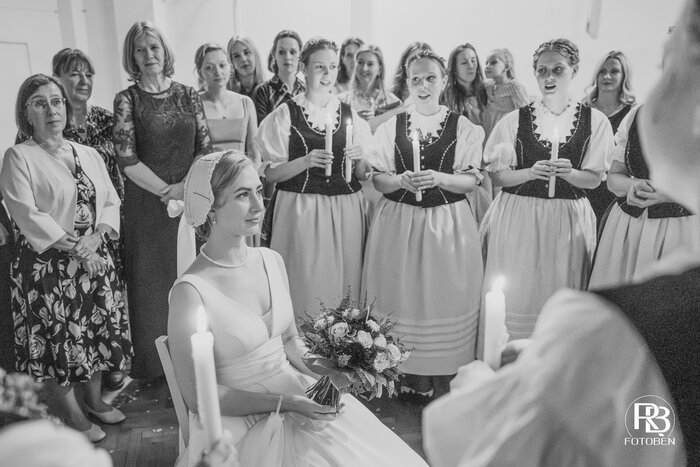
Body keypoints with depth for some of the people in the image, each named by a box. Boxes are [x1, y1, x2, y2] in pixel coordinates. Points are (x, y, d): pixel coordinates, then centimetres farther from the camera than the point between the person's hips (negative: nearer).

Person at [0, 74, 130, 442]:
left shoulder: (89, 155, 11)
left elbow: (111, 202, 7)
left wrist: (96, 237, -12)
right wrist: (74, 249, -18)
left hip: (95, 259, 5)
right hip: (46, 265, -5)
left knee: (97, 331, 12)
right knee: (58, 339, 3)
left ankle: (92, 398, 32)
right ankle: (72, 416, 19)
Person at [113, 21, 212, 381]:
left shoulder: (187, 95, 7)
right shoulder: (127, 99, -1)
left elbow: (205, 148, 5)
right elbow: (127, 159, -8)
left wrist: (189, 184, -9)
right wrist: (167, 190, -11)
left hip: (190, 199, 2)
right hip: (147, 202, -2)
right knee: (152, 281, 6)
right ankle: (155, 363, 22)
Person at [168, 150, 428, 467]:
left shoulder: (272, 261, 0)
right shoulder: (190, 292, -19)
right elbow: (197, 396, -14)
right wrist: (284, 402, -17)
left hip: (299, 395, 5)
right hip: (241, 423, -5)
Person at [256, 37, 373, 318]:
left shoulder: (350, 115, 9)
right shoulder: (285, 115, 0)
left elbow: (363, 175, 13)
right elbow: (270, 174, -3)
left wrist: (359, 159, -8)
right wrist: (306, 161, -17)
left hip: (347, 213, 3)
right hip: (300, 211, -3)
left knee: (345, 284, 4)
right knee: (306, 289, 0)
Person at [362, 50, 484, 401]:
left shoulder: (463, 127, 2)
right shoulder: (391, 127, 5)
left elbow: (472, 180, -2)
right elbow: (378, 179, 3)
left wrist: (439, 179, -19)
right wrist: (402, 180, -18)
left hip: (447, 223, -1)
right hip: (398, 222, 1)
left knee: (441, 292, 4)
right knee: (401, 294, 4)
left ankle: (430, 371, 20)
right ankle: (406, 370, 19)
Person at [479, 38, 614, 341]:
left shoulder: (595, 121, 3)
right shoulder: (515, 120, 0)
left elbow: (594, 178, 4)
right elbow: (497, 175, 0)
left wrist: (568, 173, -16)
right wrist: (531, 173, -17)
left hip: (568, 219, 1)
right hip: (517, 217, -1)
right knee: (514, 296, 1)